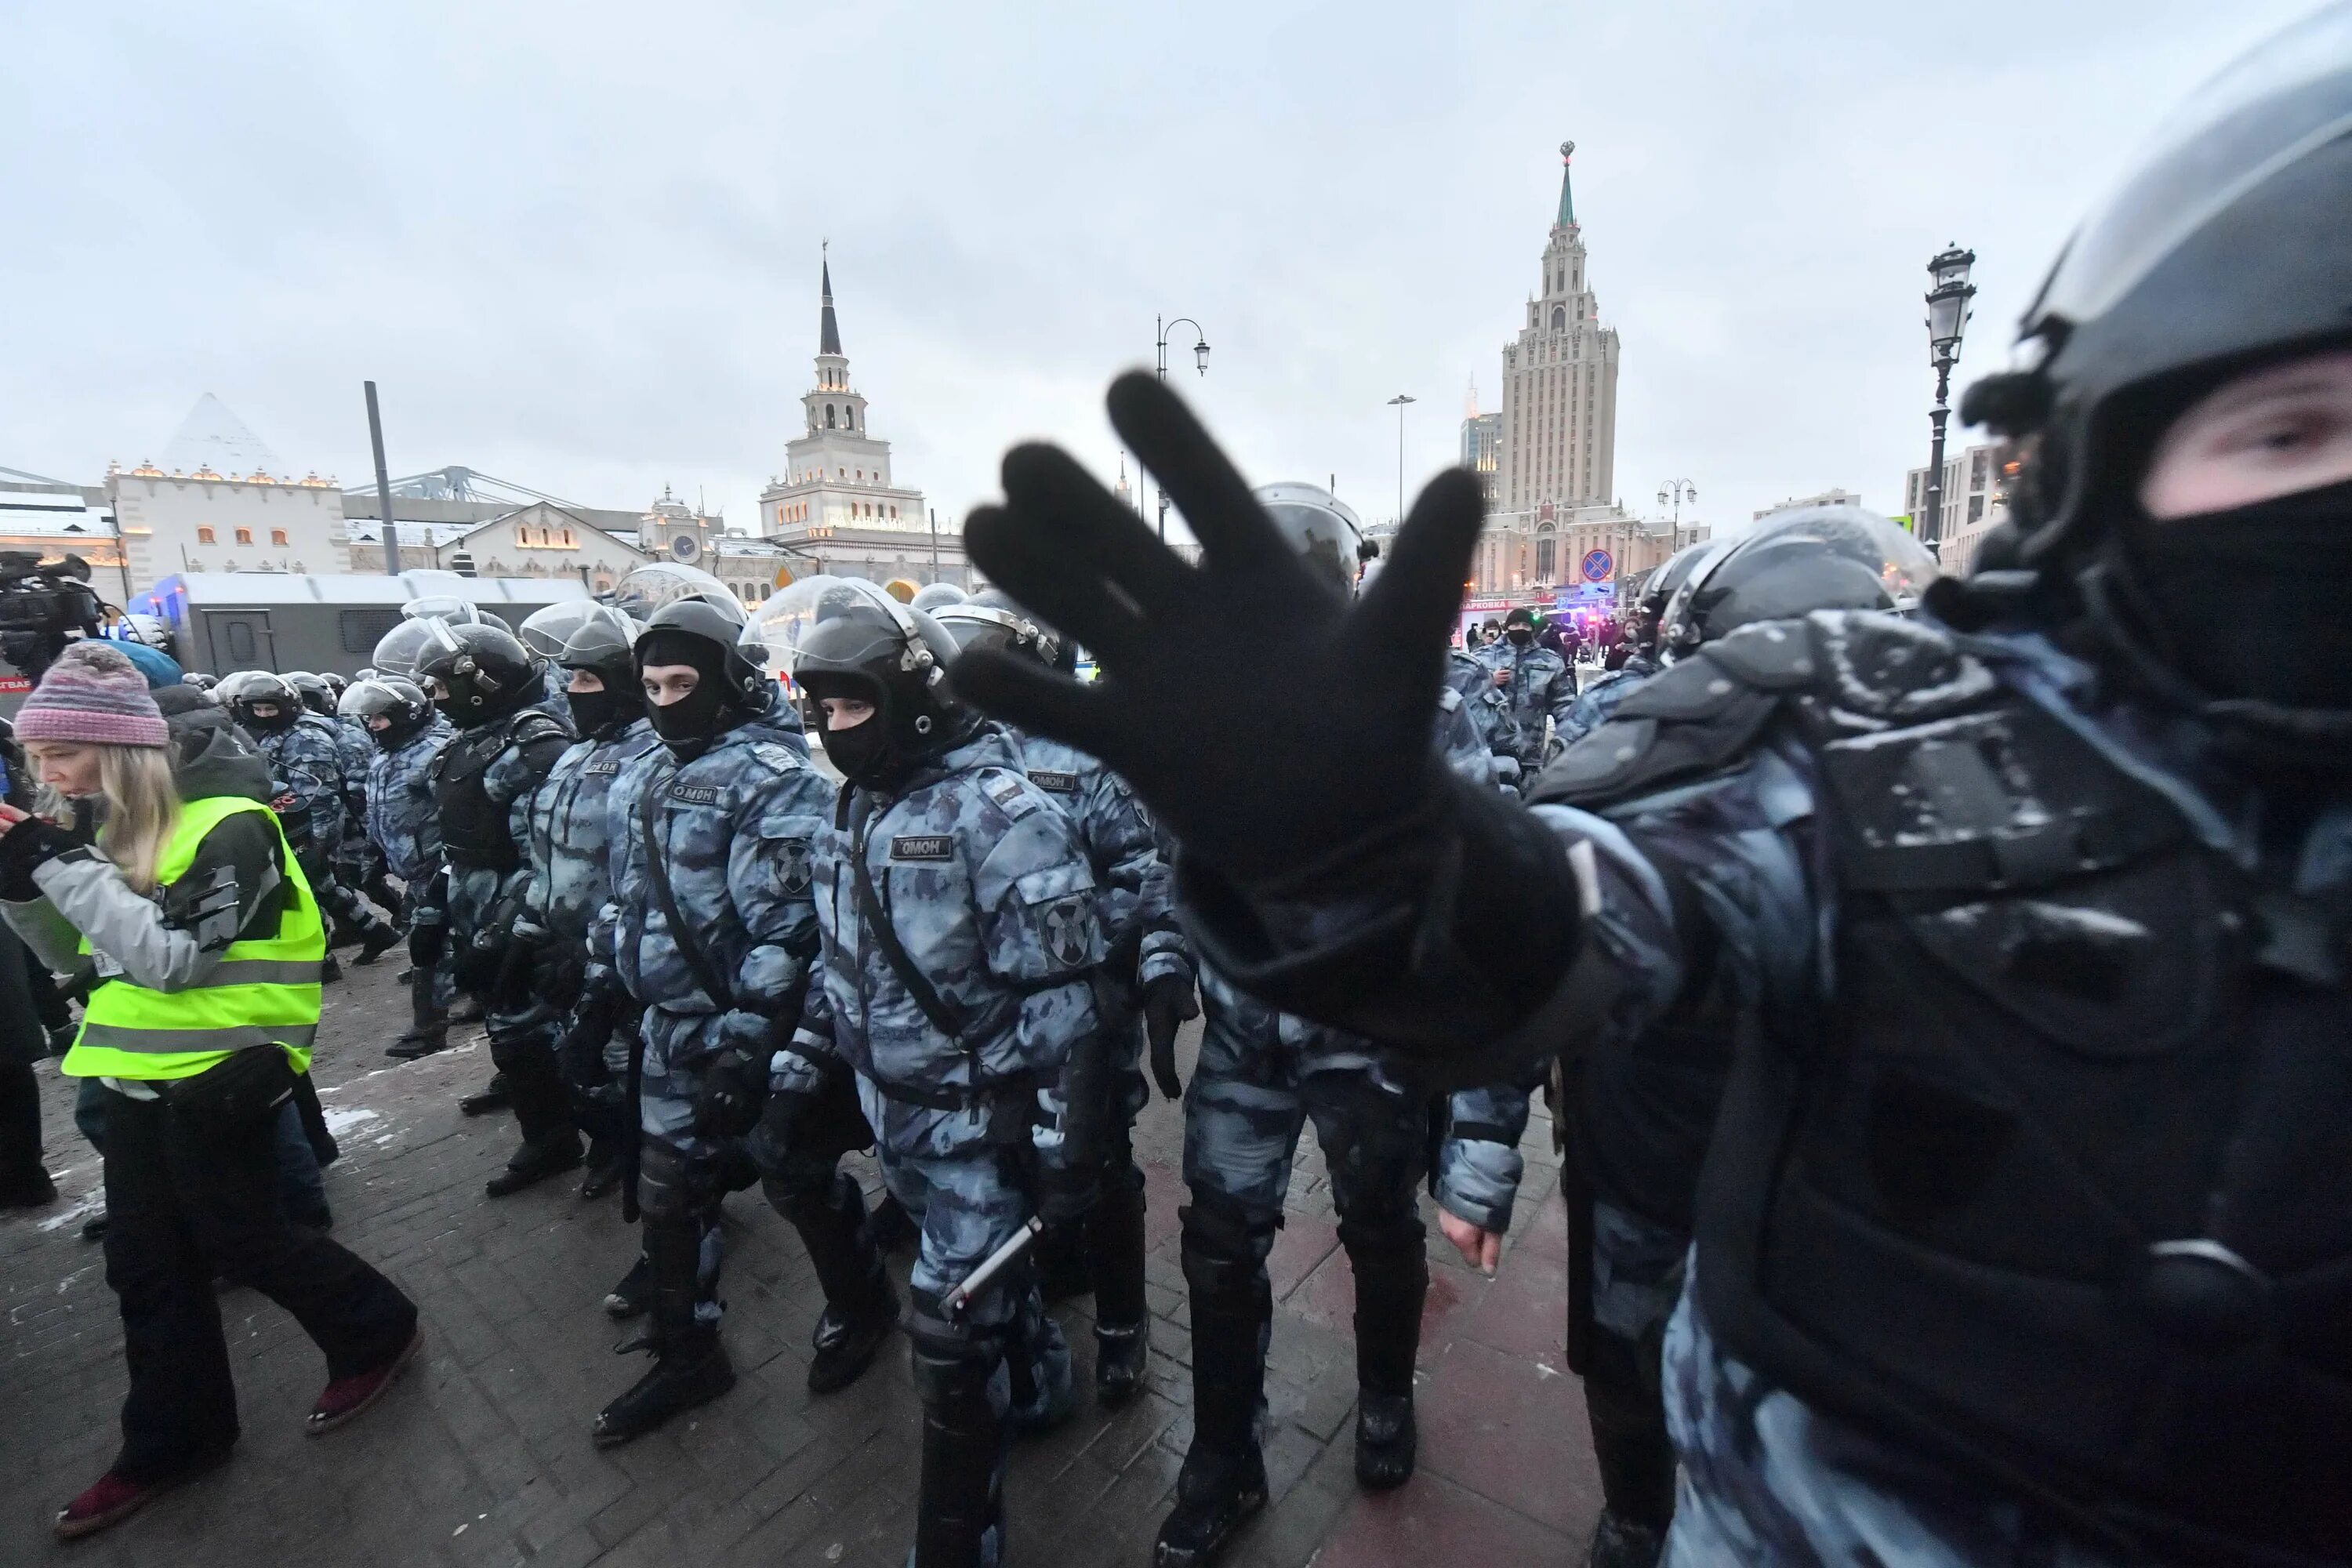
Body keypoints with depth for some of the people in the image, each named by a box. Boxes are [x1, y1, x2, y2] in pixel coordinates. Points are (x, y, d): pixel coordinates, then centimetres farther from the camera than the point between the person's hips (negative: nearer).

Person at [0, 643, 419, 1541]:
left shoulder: (228, 825, -19)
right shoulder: (121, 824, 6)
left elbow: (174, 957, -23)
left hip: (214, 1078, -8)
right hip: (139, 1078, 8)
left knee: (240, 1241, 5)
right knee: (146, 1263, 15)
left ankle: (377, 1332, 27)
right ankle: (171, 1440, 31)